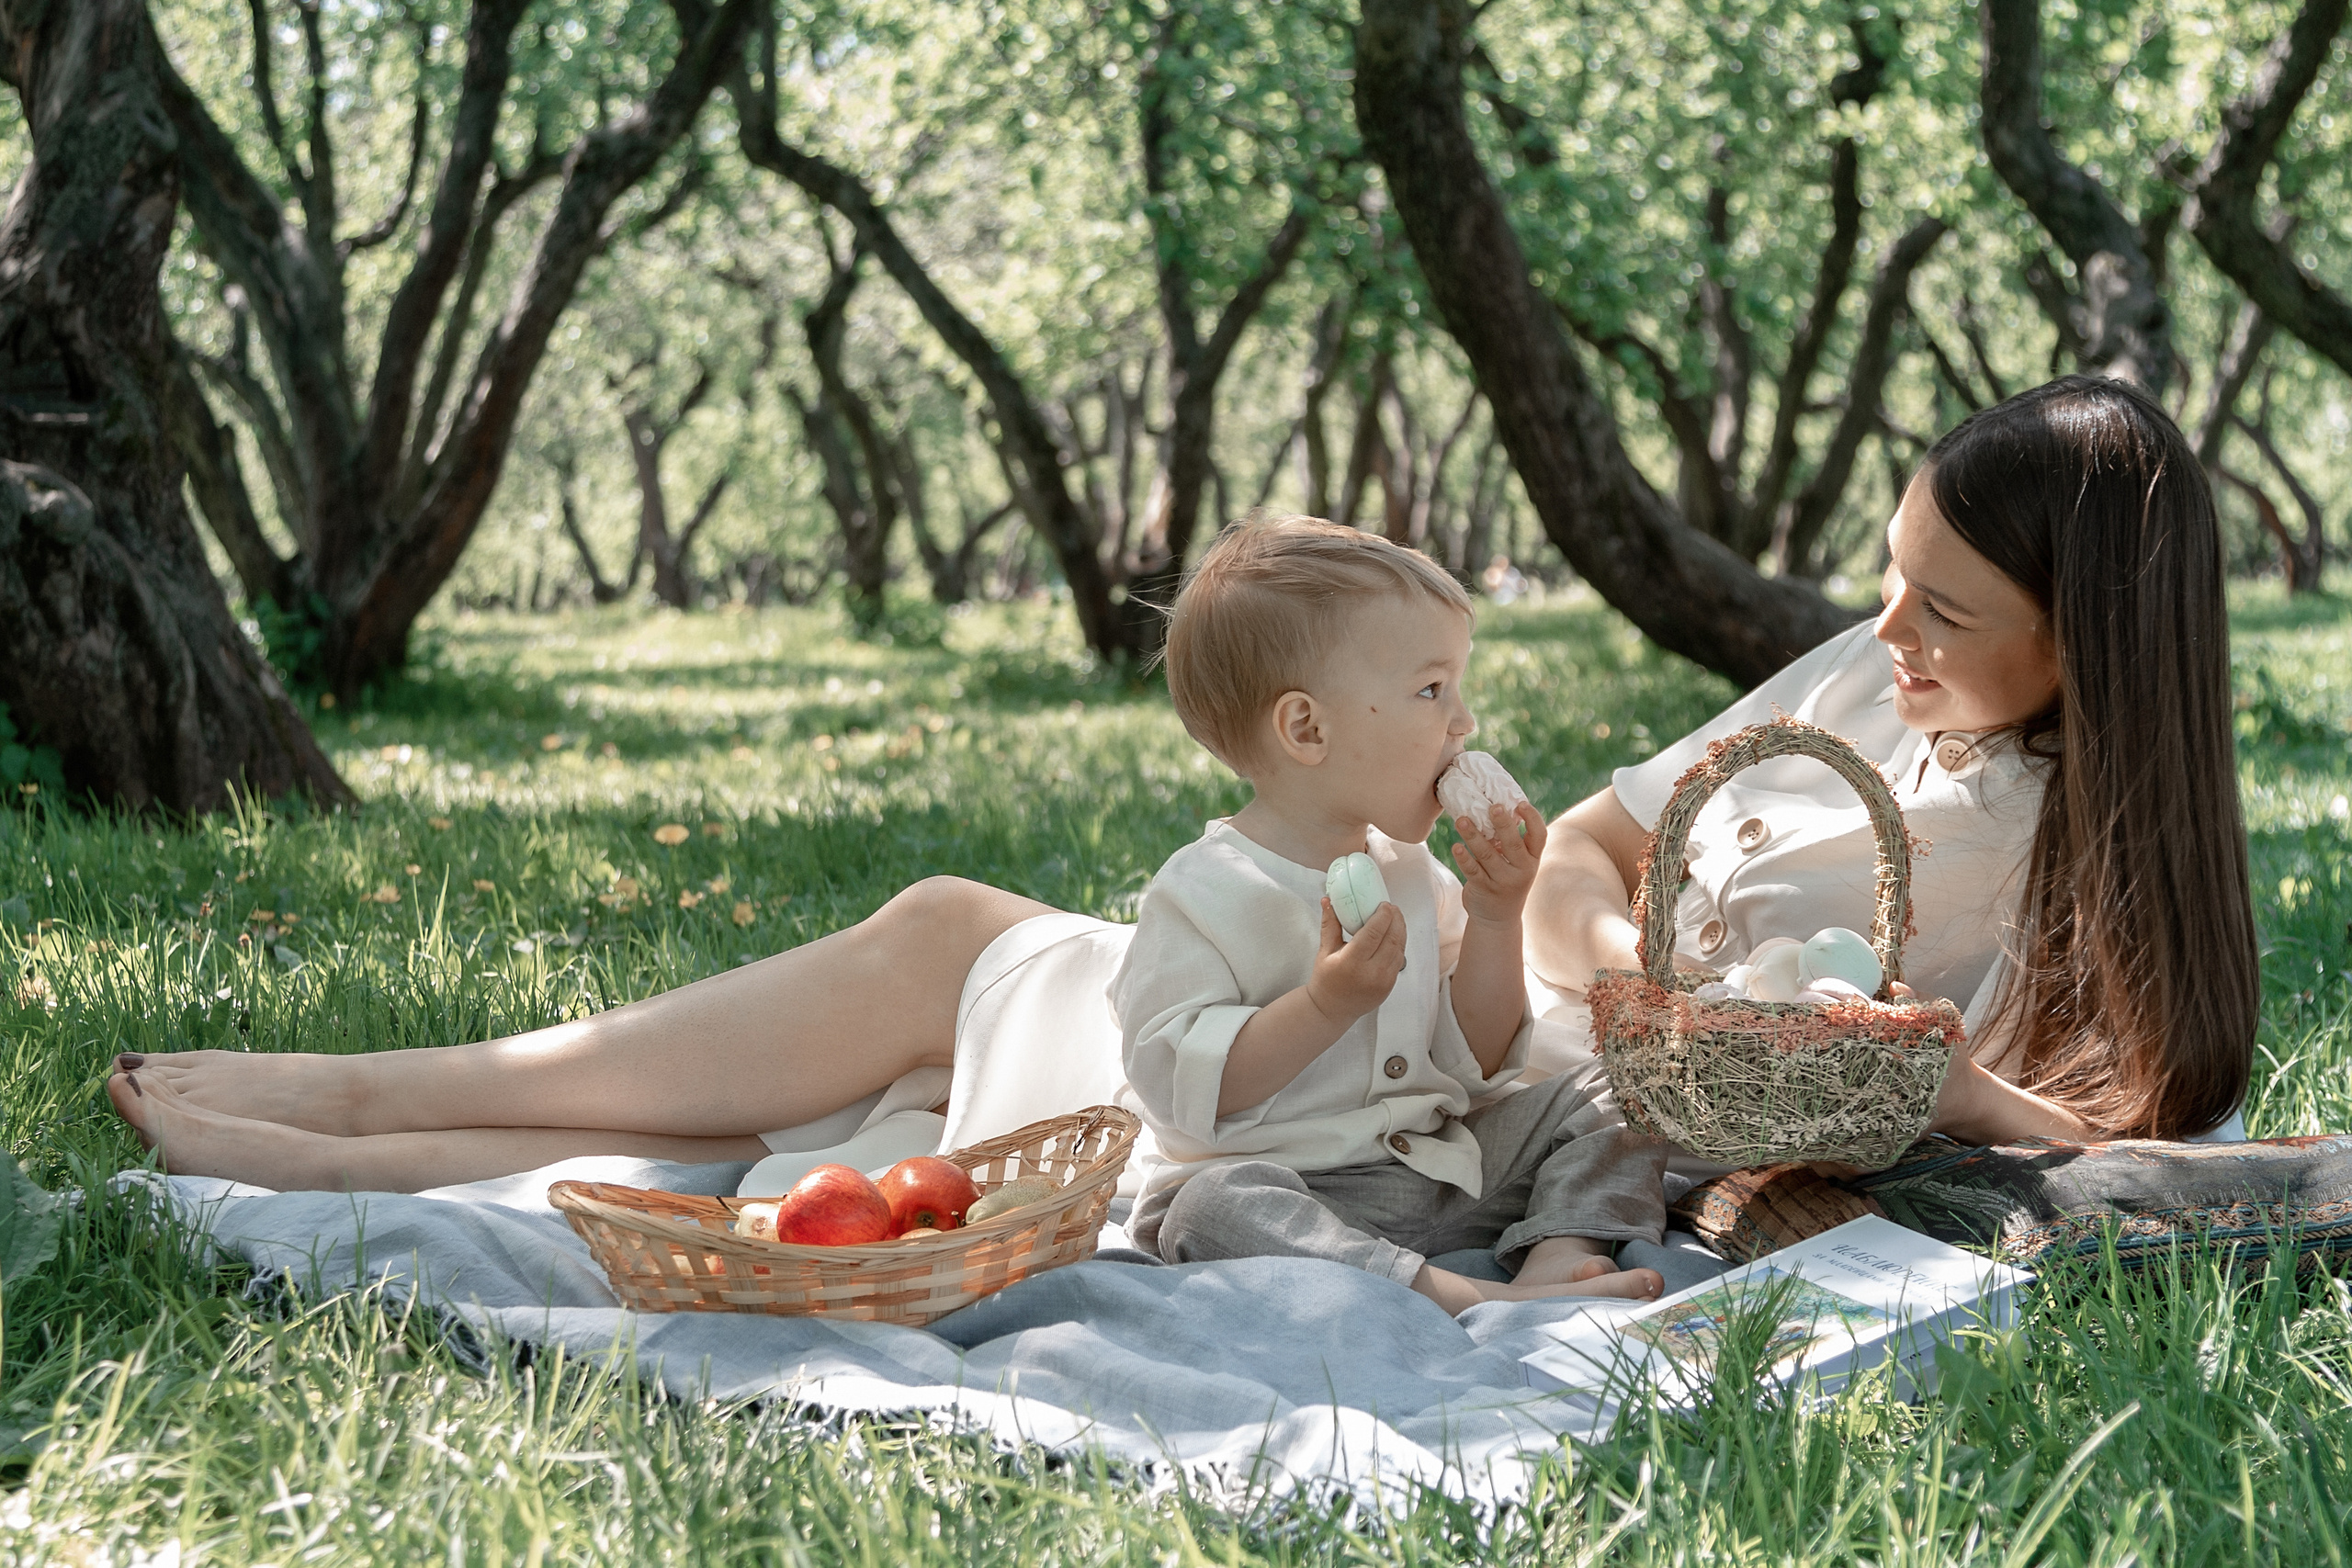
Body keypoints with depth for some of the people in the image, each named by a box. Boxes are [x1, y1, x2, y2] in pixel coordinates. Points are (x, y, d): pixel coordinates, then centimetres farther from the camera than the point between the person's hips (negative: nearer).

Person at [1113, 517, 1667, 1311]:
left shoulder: (1410, 874, 9)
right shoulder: (1204, 892, -12)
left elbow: (1477, 1064, 11)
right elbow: (1178, 1088, -20)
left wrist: (1495, 918, -2)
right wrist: (1327, 1004, -26)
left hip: (1439, 1170, 7)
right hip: (1284, 1185, -6)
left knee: (1601, 1108, 1)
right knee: (1216, 1205, -36)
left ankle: (1559, 1258, -25)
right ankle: (1458, 1296, -46)